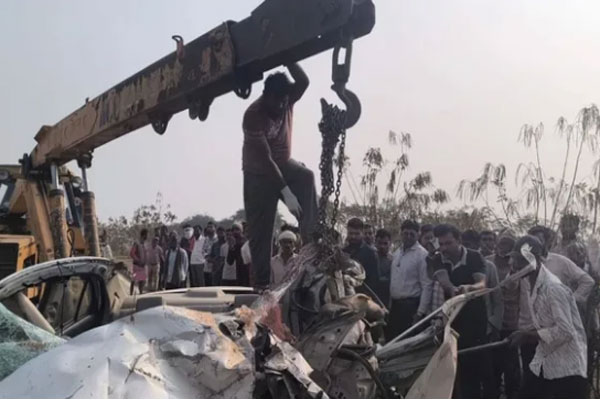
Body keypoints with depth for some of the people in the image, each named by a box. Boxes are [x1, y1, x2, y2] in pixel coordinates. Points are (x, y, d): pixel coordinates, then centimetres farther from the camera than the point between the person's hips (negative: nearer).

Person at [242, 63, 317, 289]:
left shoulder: (286, 100, -12)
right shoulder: (253, 116, -28)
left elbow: (303, 82, -35)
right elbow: (265, 159, -32)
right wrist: (286, 192, -35)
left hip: (283, 163, 4)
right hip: (259, 173, -4)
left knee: (307, 178, -30)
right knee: (261, 230, -5)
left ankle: (312, 242, -32)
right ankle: (262, 282, 3)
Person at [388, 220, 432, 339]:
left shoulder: (422, 254, -10)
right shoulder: (397, 253, 12)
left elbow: (427, 286, -14)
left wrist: (420, 313, -17)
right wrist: (390, 304, 11)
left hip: (410, 306, -7)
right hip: (395, 305, 7)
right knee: (391, 340, 11)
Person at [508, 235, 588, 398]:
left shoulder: (553, 288, -23)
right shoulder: (535, 285, 6)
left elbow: (564, 331, -26)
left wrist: (528, 335, -20)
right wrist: (526, 334, -1)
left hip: (567, 366, -9)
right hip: (545, 362, 9)